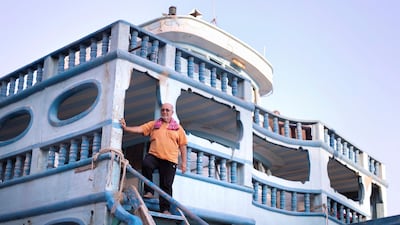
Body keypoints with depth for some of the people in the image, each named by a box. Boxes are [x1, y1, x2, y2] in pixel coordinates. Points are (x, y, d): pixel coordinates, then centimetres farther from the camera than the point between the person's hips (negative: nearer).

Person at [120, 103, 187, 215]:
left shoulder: (178, 128, 12)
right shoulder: (153, 124, 14)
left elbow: (182, 146, 10)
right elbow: (140, 129, 4)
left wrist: (183, 162, 5)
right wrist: (126, 128, -11)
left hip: (170, 160, 0)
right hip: (154, 155, 0)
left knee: (166, 185, -1)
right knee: (146, 164, -32)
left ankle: (165, 209, 7)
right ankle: (149, 191, -16)